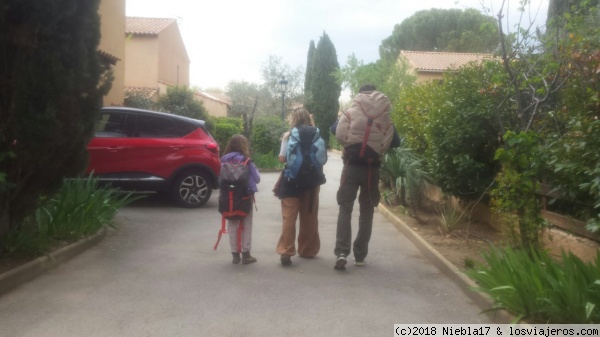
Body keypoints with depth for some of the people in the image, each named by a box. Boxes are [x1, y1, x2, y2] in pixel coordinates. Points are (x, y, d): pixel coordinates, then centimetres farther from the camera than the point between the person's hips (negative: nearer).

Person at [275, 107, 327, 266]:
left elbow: (282, 158, -8)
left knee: (289, 217, -2)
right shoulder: (318, 135, 3)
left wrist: (284, 140, 4)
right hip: (312, 181, 3)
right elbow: (323, 159, 3)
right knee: (309, 218, 12)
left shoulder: (290, 135, -4)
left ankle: (286, 251, -10)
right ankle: (307, 250, 22)